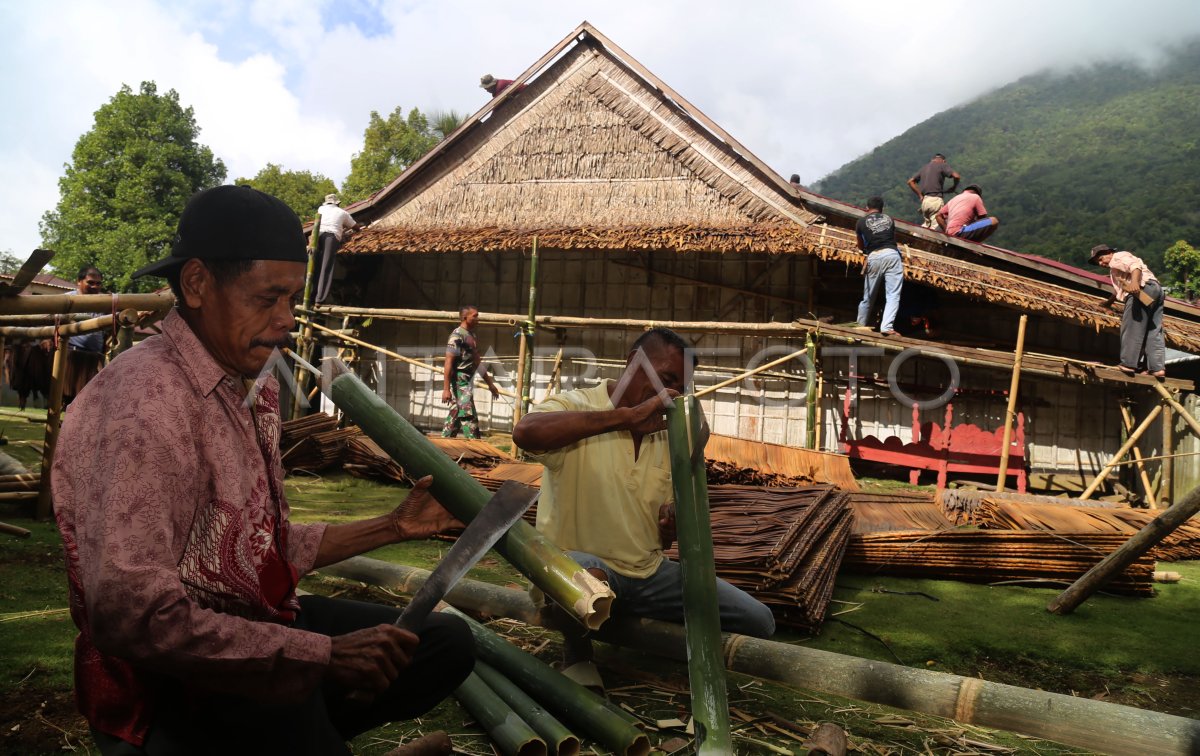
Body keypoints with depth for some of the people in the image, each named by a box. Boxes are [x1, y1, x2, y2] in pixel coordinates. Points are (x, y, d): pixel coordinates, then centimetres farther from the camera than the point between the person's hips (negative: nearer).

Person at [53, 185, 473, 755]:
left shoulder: (253, 391, 8)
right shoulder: (147, 398, -21)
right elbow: (132, 614, -30)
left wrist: (391, 527, 12)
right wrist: (324, 655, -27)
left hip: (257, 626, 8)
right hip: (176, 683, -8)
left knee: (448, 643, 7)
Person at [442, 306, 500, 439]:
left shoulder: (471, 335, 16)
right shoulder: (457, 336, -12)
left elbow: (477, 363, 24)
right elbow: (448, 363, -18)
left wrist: (490, 383, 25)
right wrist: (446, 389, -24)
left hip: (468, 382, 9)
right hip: (460, 382, -9)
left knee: (456, 416, 11)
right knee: (468, 416, -9)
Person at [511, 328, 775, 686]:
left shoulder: (666, 438, 6)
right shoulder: (575, 406, -13)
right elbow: (525, 433, -38)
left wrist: (672, 528, -10)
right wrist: (626, 416, -35)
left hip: (649, 573, 6)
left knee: (758, 622, -3)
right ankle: (578, 654, -7)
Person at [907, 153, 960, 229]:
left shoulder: (924, 167, 20)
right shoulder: (942, 165, 2)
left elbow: (910, 181, 18)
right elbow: (956, 176, -10)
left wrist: (920, 195, 14)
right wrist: (954, 187, 9)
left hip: (925, 200, 6)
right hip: (936, 199, -6)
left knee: (926, 225, 19)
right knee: (935, 228, -9)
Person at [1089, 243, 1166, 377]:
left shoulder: (1118, 257, 6)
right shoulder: (1115, 268, 35)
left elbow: (1135, 266, -16)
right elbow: (1118, 289, 52)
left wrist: (1134, 282, -35)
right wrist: (1108, 303, 67)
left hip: (1143, 289, -10)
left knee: (1132, 329, -8)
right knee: (1154, 332, 4)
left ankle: (1128, 364, -11)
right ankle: (1158, 367, -2)